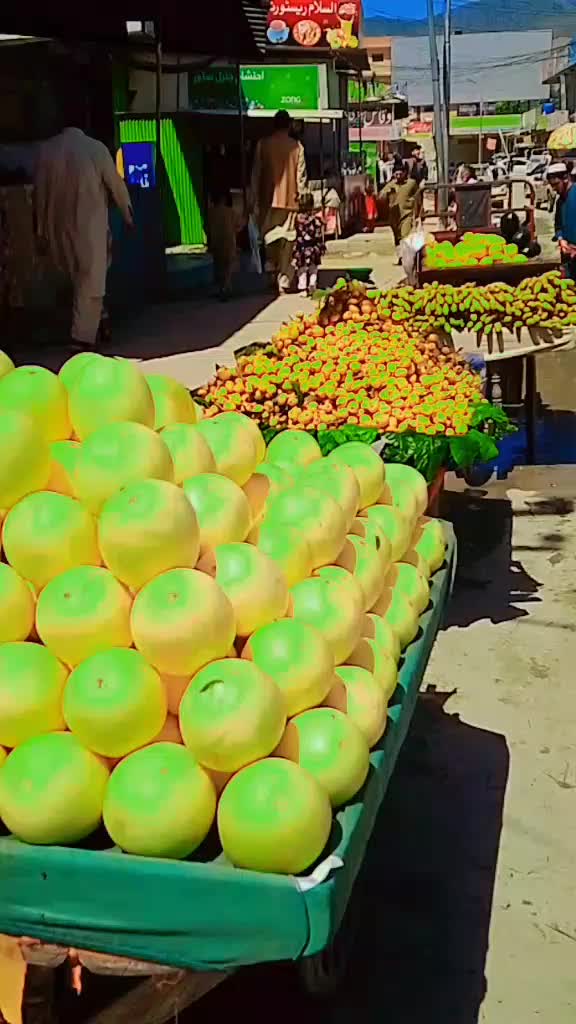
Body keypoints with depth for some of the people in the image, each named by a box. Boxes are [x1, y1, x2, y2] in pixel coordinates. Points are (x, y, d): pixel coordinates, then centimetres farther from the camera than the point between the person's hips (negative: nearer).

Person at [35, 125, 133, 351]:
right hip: (90, 226, -4)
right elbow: (116, 185, -2)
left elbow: (40, 194, 4)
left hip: (58, 227, 4)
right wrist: (128, 215, 13)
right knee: (91, 281, -1)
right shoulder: (95, 148, -9)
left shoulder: (46, 150, 0)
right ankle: (83, 337, -5)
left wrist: (41, 229, 13)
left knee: (76, 277, 22)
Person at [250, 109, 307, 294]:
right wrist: (301, 197, 10)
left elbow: (256, 174, 1)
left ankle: (274, 275, 6)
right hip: (289, 201, 0)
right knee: (287, 241, 3)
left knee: (269, 239, 11)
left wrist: (255, 201, 7)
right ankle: (283, 282, -1)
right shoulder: (296, 146, 0)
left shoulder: (263, 144, 0)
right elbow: (301, 176, 0)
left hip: (269, 200, 0)